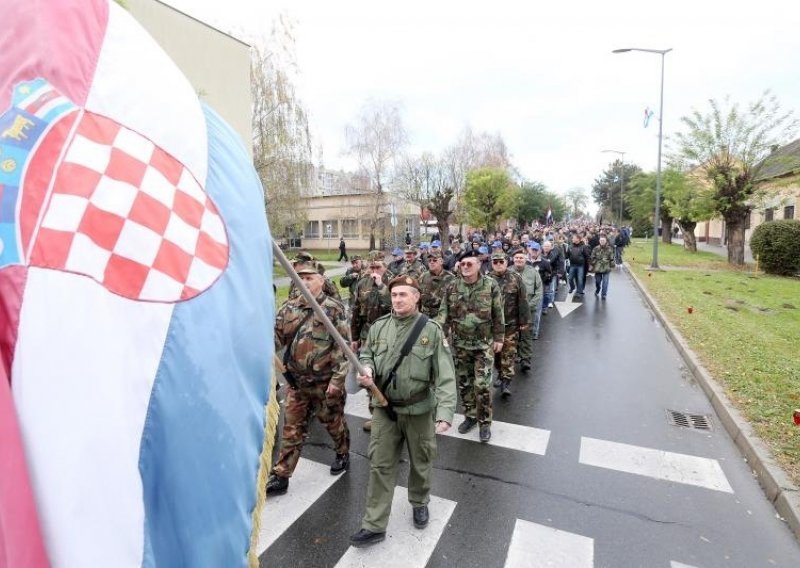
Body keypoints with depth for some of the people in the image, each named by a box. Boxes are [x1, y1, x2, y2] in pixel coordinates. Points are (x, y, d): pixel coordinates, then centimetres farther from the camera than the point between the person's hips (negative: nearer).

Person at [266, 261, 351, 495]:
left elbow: (344, 347, -14)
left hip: (325, 382, -4)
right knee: (291, 429, 13)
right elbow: (276, 336, 4)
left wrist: (337, 379, -17)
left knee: (333, 421, 18)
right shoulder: (289, 308, 2)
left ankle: (343, 454, 44)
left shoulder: (334, 309, -12)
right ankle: (280, 476, 25)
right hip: (296, 381, 4)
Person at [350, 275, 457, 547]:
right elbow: (366, 354, 11)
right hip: (384, 408, 2)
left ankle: (420, 503, 48)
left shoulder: (432, 330, -14)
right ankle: (374, 525, 24)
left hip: (419, 410, -2)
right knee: (380, 465, 9)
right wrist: (366, 369, -13)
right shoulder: (379, 327, -4)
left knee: (420, 463, 20)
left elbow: (445, 375, -16)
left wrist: (445, 412, -26)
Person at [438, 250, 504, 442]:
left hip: (484, 344, -3)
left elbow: (498, 315, -2)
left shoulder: (491, 285, -8)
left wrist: (498, 338, -2)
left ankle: (485, 422, 16)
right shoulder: (451, 287, -3)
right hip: (459, 344, 3)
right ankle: (470, 416, 33)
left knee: (482, 385, -4)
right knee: (464, 383, 14)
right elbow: (444, 313, -1)